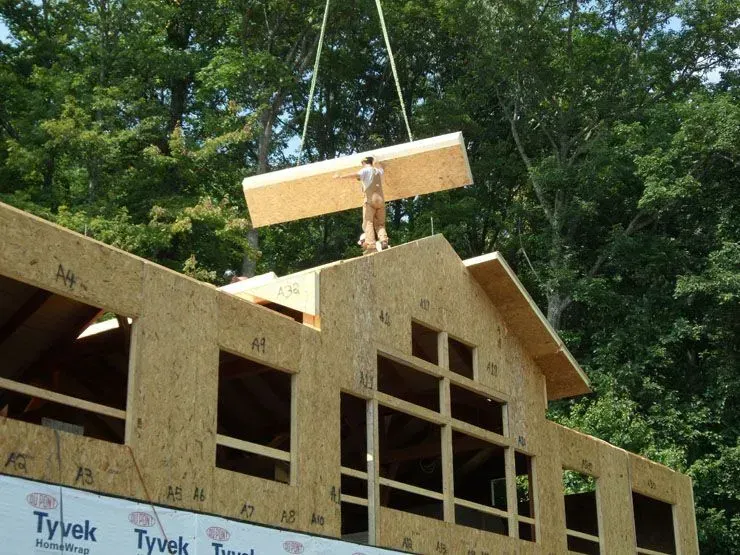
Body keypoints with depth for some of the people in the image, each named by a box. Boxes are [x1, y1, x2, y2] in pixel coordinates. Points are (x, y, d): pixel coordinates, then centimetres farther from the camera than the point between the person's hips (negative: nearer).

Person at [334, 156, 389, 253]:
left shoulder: (366, 170, 4)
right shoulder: (378, 171, 23)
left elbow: (356, 174, -15)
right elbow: (380, 166, 49)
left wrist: (341, 177, -17)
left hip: (370, 199, -5)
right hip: (381, 199, 5)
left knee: (368, 223, -8)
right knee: (380, 224, 10)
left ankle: (371, 246, -23)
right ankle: (383, 240, -16)